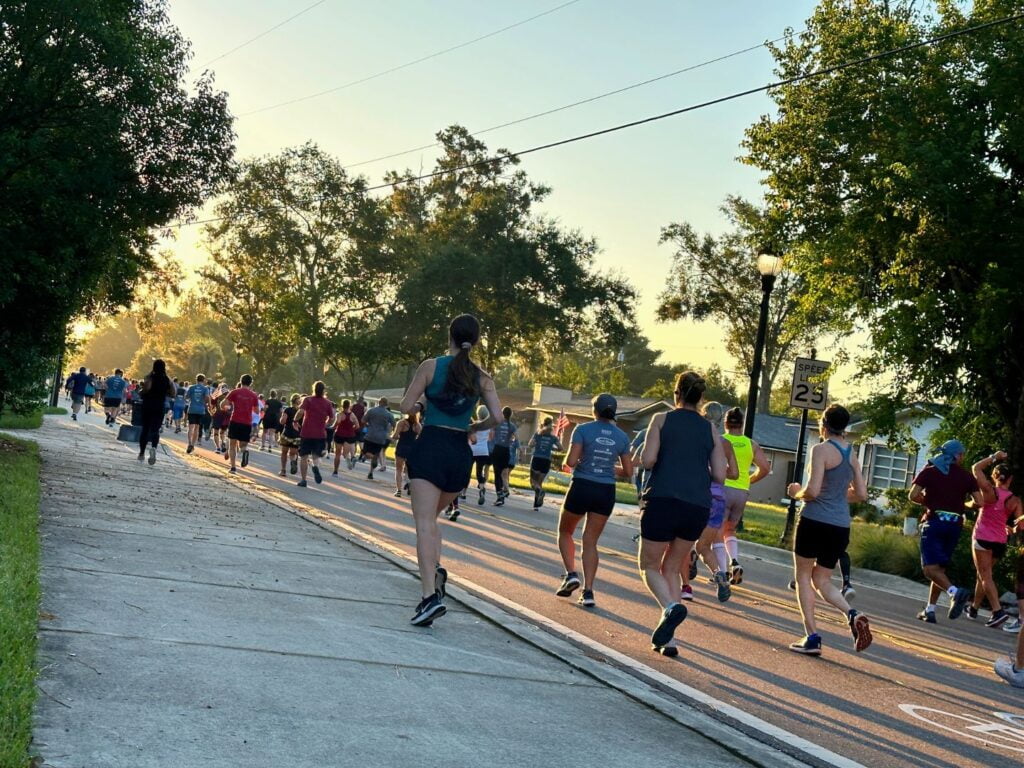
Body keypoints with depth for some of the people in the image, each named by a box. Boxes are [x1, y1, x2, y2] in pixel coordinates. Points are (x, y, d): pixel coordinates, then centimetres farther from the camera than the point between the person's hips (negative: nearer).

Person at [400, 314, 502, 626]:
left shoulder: (431, 366, -3)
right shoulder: (482, 378, 5)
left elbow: (407, 406, -3)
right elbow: (496, 417, -2)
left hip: (431, 446, -4)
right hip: (461, 452, 4)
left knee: (425, 523, -9)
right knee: (430, 516, 24)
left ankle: (431, 595, -22)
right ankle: (435, 569, 4)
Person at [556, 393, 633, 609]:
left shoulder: (583, 430, -6)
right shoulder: (621, 437, 4)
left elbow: (571, 462, -14)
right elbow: (628, 472, 7)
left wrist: (569, 461, 8)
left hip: (582, 487, -3)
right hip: (606, 492, 3)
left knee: (565, 532, 20)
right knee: (590, 541, 9)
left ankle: (571, 574, 2)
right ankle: (588, 591, -1)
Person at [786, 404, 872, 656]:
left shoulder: (821, 450, -11)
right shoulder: (852, 454, 9)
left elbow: (812, 491, -18)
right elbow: (861, 494, 13)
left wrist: (797, 493, 2)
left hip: (814, 522, -6)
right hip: (840, 527, 6)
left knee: (804, 576, 9)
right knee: (822, 580, 17)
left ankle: (812, 637, 2)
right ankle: (852, 614, -10)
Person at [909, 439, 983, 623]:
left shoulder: (929, 471, 3)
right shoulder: (966, 476, 7)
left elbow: (913, 495, -7)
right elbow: (980, 503, 0)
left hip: (934, 521, -3)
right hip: (955, 525, 3)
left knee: (930, 567, -10)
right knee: (940, 567, 12)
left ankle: (955, 591, -35)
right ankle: (930, 610, 8)